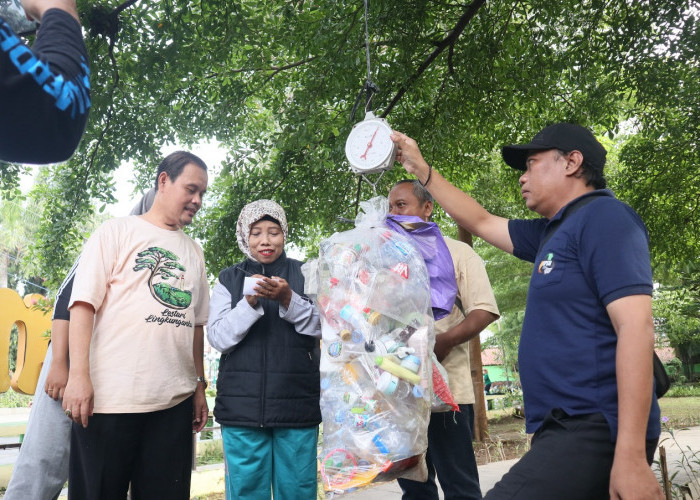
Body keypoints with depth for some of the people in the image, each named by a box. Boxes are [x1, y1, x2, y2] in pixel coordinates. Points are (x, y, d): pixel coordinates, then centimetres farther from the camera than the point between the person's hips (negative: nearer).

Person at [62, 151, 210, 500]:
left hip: (176, 401, 5)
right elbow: (84, 302, -4)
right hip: (109, 397, -4)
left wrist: (200, 385, 16)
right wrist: (78, 374, -13)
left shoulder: (193, 251, 17)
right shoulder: (117, 232, 3)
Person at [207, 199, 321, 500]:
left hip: (297, 405, 0)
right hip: (242, 405, 1)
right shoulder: (229, 279, 8)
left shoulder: (304, 275, 7)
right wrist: (249, 303, -17)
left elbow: (321, 328, -1)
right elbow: (218, 338, 0)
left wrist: (289, 300, -18)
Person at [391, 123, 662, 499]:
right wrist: (421, 169, 28)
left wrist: (631, 456, -24)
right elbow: (480, 222, 28)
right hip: (565, 427, 9)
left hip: (593, 430, -9)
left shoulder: (604, 217, -9)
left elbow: (636, 329, -18)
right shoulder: (553, 232, 17)